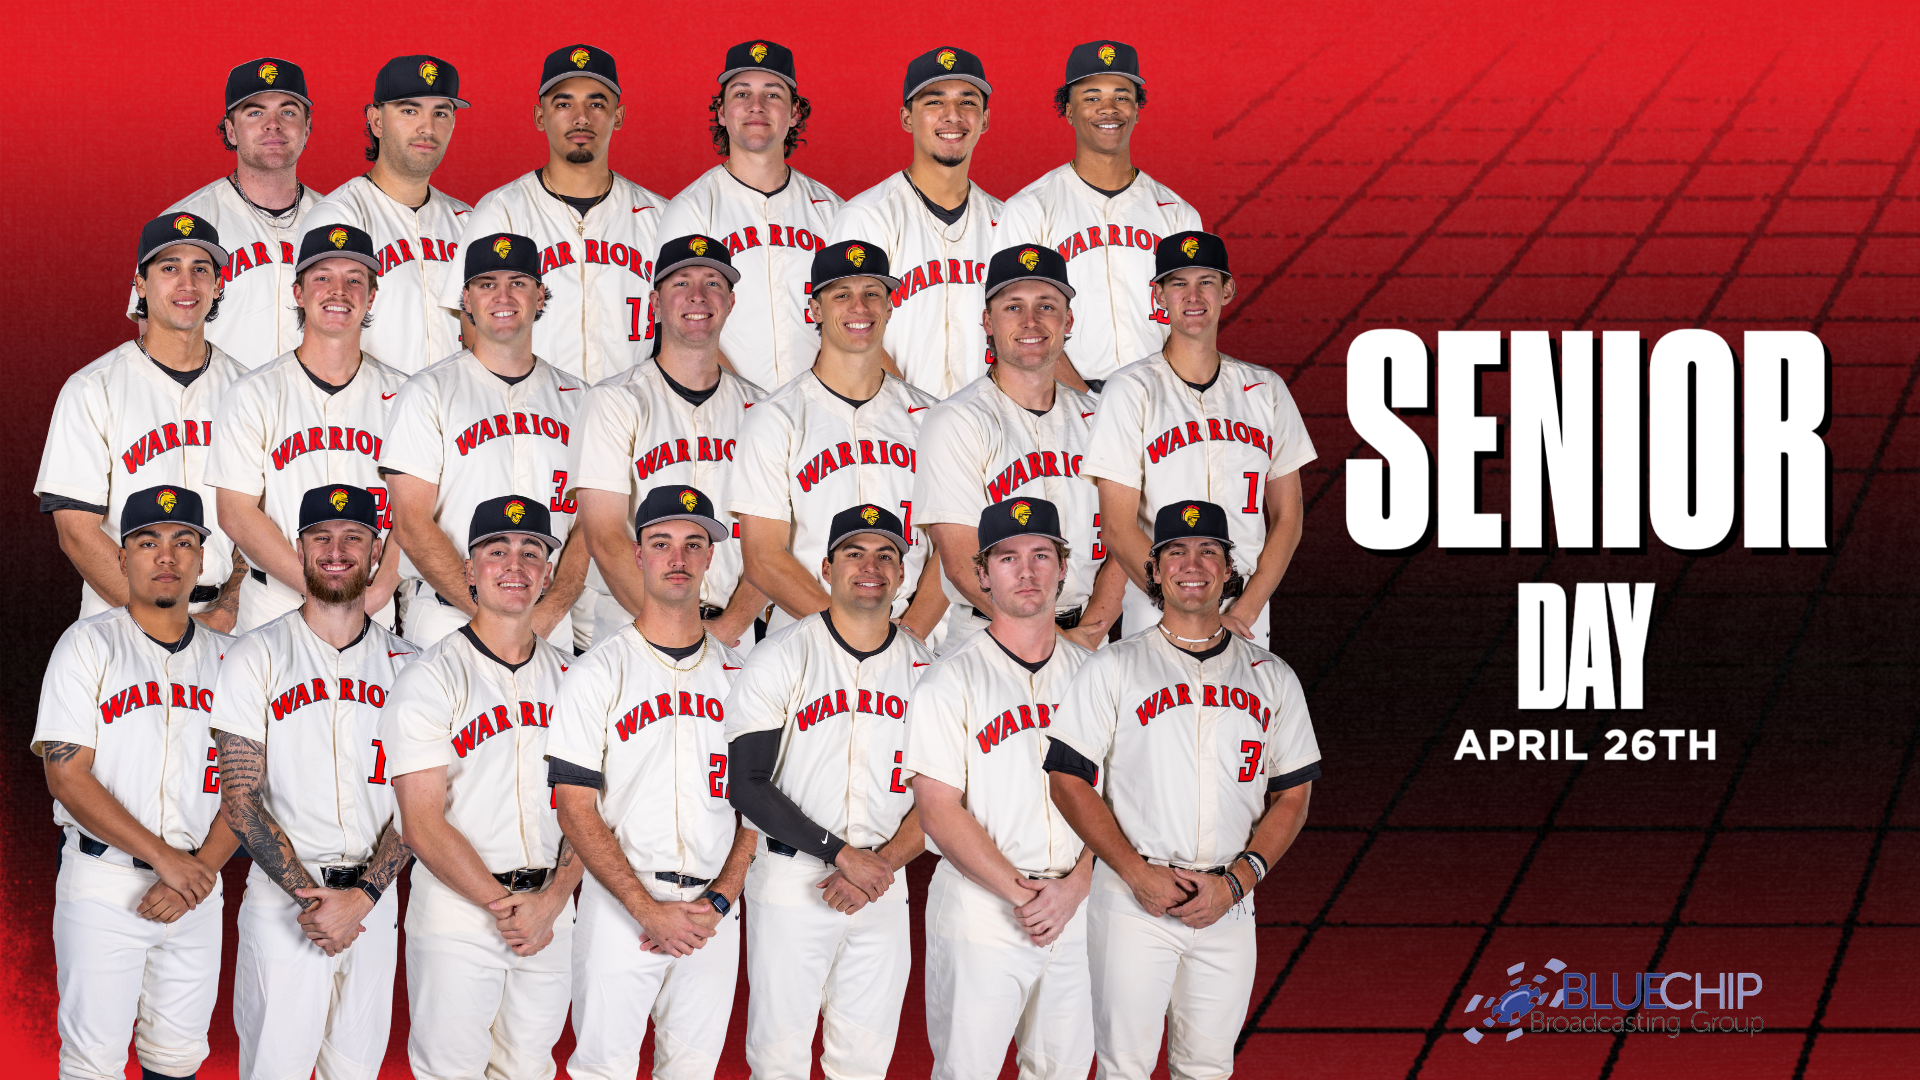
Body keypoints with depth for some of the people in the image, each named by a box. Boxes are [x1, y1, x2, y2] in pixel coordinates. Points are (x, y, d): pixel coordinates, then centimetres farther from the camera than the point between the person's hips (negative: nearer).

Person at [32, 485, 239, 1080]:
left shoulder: (227, 658, 9)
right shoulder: (88, 645, -3)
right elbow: (66, 776, -10)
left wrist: (199, 871, -11)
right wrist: (165, 858, -17)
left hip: (198, 884, 4)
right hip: (103, 885, -4)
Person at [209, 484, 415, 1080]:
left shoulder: (405, 666, 8)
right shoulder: (256, 657, 0)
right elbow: (239, 798, -5)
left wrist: (362, 896, -11)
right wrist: (309, 895, -14)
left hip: (376, 900, 3)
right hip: (281, 897, -3)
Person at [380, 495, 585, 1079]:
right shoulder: (429, 680, -6)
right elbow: (423, 824, -11)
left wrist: (551, 901, -9)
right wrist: (503, 906, -14)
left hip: (552, 917, 4)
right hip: (457, 915, -4)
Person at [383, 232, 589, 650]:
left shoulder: (577, 399, 12)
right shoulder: (426, 394, 2)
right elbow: (412, 525, -6)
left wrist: (547, 613, -10)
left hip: (553, 627, 3)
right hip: (448, 624, -3)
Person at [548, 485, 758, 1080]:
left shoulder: (739, 674, 9)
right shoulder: (598, 672, -2)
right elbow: (575, 807, -7)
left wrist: (718, 901, -5)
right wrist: (650, 910, -14)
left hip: (714, 914, 3)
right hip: (619, 906, -3)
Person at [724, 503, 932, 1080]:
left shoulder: (924, 670, 7)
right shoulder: (781, 658, -4)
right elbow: (747, 786, -9)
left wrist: (881, 865, -10)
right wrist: (844, 855, -16)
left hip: (884, 888, 3)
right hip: (791, 880, -3)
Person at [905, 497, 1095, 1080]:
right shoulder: (949, 681, -4)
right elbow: (939, 812, -9)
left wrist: (1073, 887, -8)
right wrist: (1022, 893, -15)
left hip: (1078, 908, 4)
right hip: (981, 911, -4)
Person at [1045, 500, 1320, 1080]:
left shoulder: (1272, 678, 10)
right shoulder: (1113, 668, 2)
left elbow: (1292, 796, 9)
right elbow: (1068, 781, -2)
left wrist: (1234, 881, -6)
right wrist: (1140, 873, -12)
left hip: (1229, 905, 3)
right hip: (1131, 900, -3)